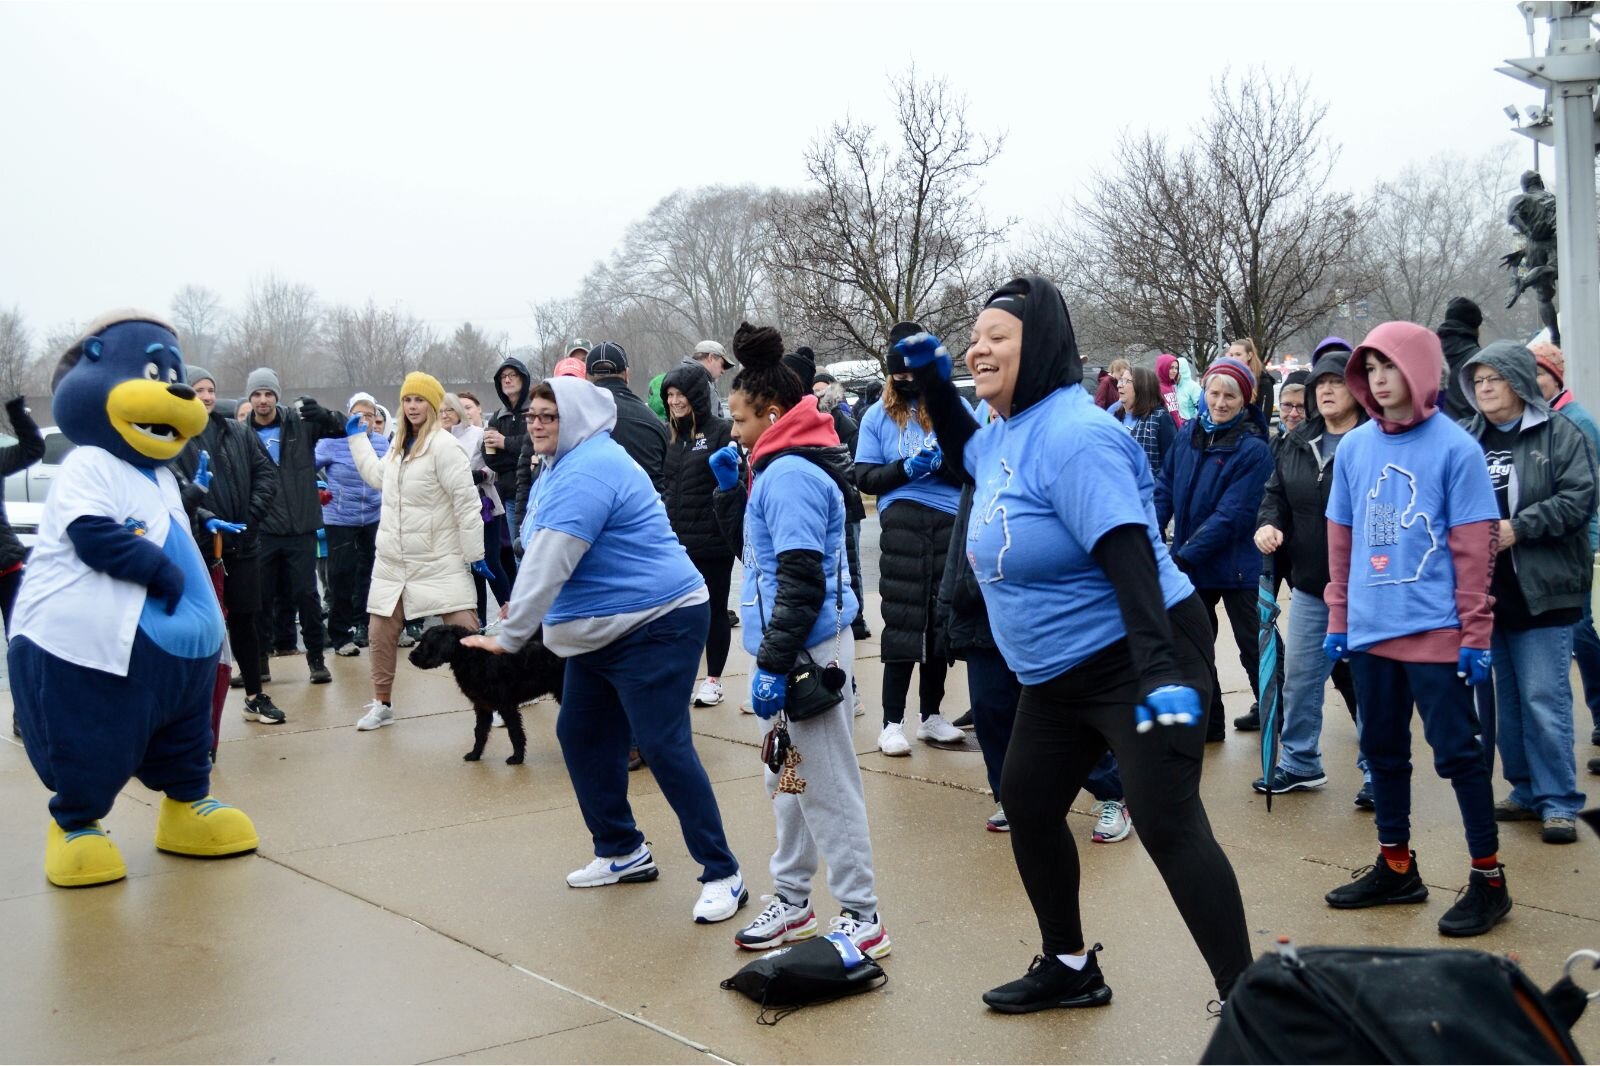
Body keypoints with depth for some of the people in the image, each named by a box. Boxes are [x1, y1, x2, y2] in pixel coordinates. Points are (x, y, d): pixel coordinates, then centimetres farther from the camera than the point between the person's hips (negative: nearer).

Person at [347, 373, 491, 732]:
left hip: (438, 560, -8)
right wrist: (357, 438, 29)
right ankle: (382, 704, 26)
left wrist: (474, 553, -17)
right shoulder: (400, 445, 11)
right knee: (381, 631, 12)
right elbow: (377, 476, 28)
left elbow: (466, 501, -17)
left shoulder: (443, 445, -15)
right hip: (393, 559, 8)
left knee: (464, 631, -8)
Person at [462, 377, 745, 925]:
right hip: (600, 632, 11)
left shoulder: (588, 472, -21)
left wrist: (509, 637, -19)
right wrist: (520, 607, 10)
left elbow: (550, 564, -24)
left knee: (664, 746, -11)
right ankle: (623, 851, 29)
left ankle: (723, 874, -2)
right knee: (581, 735, 14)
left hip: (657, 626, -11)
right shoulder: (562, 467, 13)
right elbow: (541, 557, 20)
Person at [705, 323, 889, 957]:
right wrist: (729, 489, 11)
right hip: (793, 647, 11)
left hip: (808, 649, -11)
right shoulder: (779, 469, 14)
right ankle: (792, 902, 29)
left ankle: (863, 919, 6)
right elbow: (751, 548, 24)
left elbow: (799, 581, -23)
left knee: (827, 786, -3)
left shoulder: (791, 475, -18)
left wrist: (774, 664, -24)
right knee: (787, 780, 18)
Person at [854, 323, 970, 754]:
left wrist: (943, 463, -17)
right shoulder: (878, 415, 7)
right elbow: (864, 478, 2)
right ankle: (892, 722, 3)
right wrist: (905, 469, -13)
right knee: (902, 621, -4)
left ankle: (931, 715, 22)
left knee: (941, 620, 9)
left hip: (952, 524, 2)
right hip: (903, 524, -1)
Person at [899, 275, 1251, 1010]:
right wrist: (933, 382, 16)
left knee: (1168, 825, -15)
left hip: (1135, 663, -11)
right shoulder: (1005, 431, 6)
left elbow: (1129, 557, -31)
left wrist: (1159, 673, -39)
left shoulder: (1071, 435, -23)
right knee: (1026, 807, 17)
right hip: (1056, 675, 11)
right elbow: (965, 454, 31)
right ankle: (1070, 969, 34)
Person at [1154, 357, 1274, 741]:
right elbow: (1165, 490, 5)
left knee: (1253, 647, 8)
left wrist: (1183, 557, -24)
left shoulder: (1253, 450, -16)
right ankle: (1206, 722, 27)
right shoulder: (1188, 434, 0)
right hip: (1189, 565, 5)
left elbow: (1231, 516, -21)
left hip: (1236, 567, -5)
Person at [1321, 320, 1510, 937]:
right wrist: (1338, 619, 11)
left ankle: (1488, 878, 15)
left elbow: (1474, 547, -8)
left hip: (1435, 631, -5)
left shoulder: (1454, 447, -7)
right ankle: (1396, 868, 28)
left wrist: (1476, 634, -9)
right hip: (1370, 630, 5)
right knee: (1381, 749, 14)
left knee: (1457, 752, 2)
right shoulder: (1353, 448, 6)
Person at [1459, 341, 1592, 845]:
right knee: (1506, 699, 11)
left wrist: (1518, 527, -18)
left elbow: (1578, 499, -10)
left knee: (1544, 698, -5)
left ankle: (1559, 802, 4)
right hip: (1487, 593, 5)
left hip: (1542, 592, -5)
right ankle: (1526, 791, 23)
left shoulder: (1560, 435, -1)